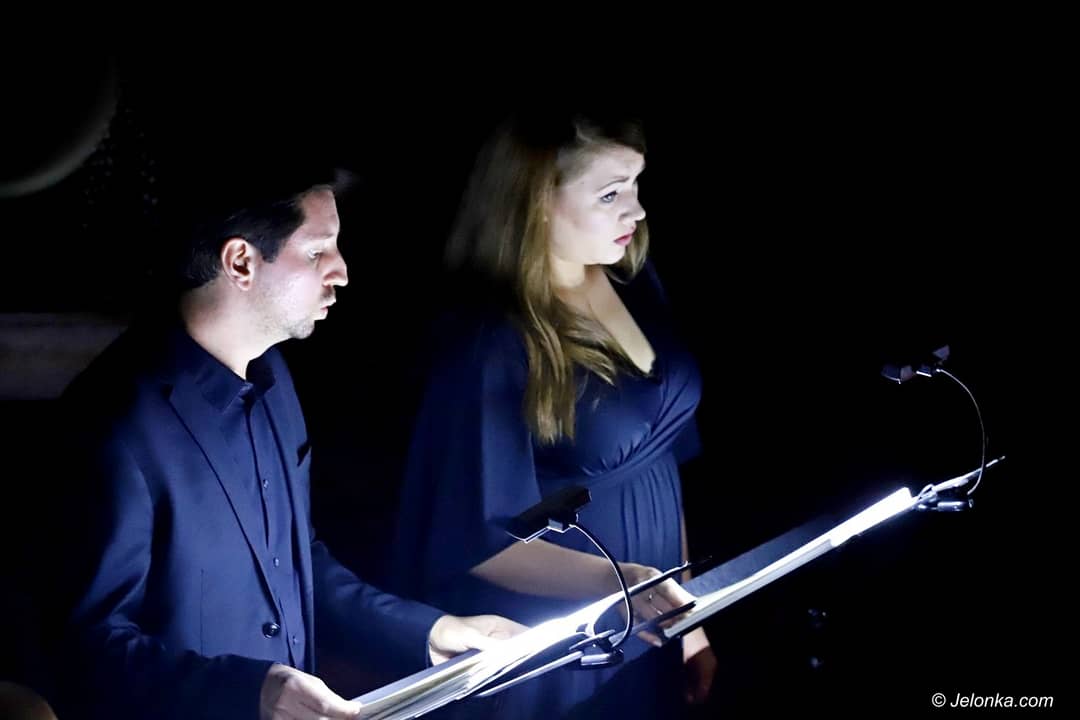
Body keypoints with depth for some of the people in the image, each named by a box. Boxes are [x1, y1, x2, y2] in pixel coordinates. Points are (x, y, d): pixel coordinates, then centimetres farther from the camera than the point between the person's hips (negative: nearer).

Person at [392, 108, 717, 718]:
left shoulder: (633, 280, -1)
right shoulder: (490, 343, -22)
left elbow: (660, 460, 7)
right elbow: (483, 540, -20)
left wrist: (687, 614, 10)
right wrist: (614, 579, -33)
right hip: (552, 652, -7)